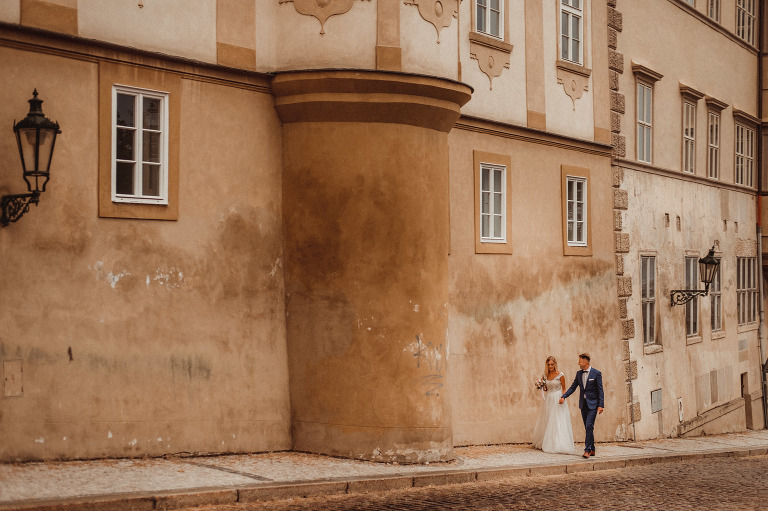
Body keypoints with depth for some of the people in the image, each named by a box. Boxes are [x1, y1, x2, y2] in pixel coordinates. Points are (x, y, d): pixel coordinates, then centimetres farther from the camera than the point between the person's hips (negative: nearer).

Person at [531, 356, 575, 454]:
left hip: (557, 400, -6)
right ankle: (545, 443, 22)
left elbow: (564, 389, -2)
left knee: (558, 422, -8)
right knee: (546, 422, 11)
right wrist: (543, 387, -4)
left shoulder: (560, 375, -8)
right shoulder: (545, 375, 7)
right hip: (548, 400, 6)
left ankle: (560, 445, -7)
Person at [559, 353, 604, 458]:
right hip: (583, 404, 6)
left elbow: (600, 390, -8)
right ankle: (592, 450, 16)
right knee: (588, 428, 9)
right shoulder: (579, 373, 9)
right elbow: (573, 387, 12)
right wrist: (563, 397, 1)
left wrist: (601, 405, -13)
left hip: (592, 404, -6)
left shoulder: (596, 373, -7)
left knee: (589, 426, -15)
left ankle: (587, 450, -15)